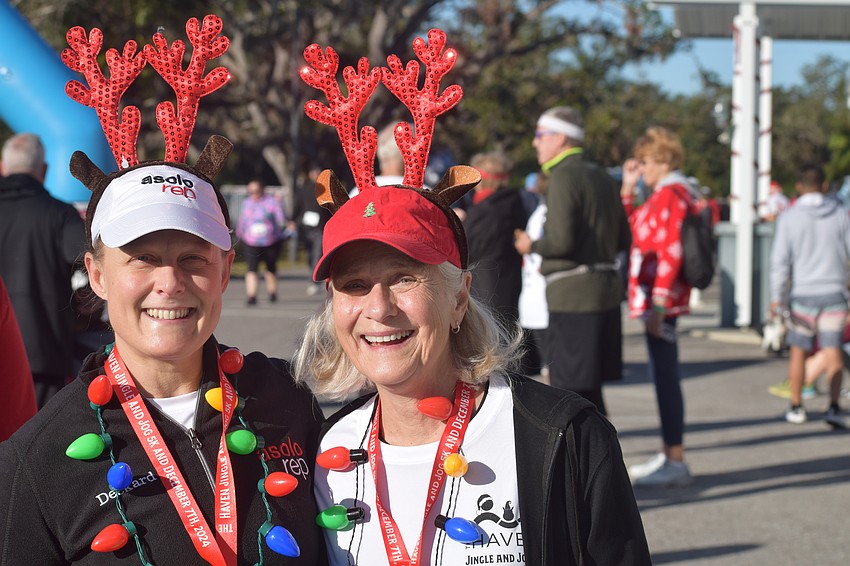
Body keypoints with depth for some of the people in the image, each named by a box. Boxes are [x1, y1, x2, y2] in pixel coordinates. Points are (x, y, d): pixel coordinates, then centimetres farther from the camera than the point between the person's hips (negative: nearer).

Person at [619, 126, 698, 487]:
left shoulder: (670, 194, -14)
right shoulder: (664, 194, 18)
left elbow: (670, 252, -21)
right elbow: (630, 229, 29)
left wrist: (658, 303, -24)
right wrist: (627, 189, 19)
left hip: (661, 300, -11)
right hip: (658, 299, 11)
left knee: (665, 376, -8)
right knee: (663, 376, 14)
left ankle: (676, 463, -5)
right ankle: (668, 455, 21)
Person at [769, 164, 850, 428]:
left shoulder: (789, 217, -4)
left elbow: (780, 260, -6)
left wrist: (777, 297, -1)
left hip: (803, 294, -1)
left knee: (798, 350, 11)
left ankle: (796, 406, 19)